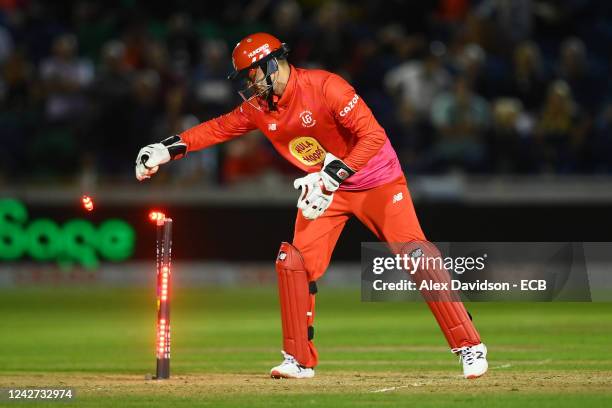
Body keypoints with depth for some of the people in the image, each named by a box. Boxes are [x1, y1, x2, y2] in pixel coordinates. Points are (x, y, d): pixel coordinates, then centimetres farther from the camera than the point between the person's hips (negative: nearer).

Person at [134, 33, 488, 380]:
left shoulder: (324, 87, -26)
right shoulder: (259, 107, -4)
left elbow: (374, 136, -31)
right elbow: (219, 128, 6)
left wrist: (332, 175, -36)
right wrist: (169, 149, -6)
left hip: (376, 179, -7)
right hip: (324, 185, 7)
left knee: (416, 254, -20)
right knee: (293, 261, -5)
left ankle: (470, 347, -15)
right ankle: (300, 360, 8)